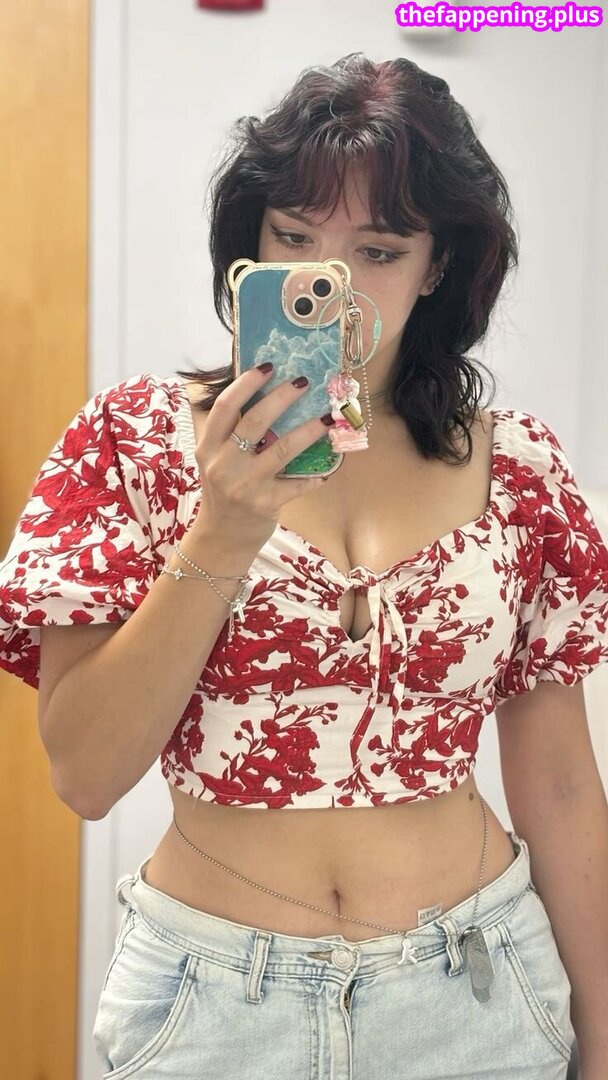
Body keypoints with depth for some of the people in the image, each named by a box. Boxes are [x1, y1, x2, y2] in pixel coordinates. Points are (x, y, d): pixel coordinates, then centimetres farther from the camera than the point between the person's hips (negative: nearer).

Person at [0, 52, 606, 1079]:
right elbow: (84, 775, -13)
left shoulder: (517, 466, -3)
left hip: (473, 992, 2)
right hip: (215, 993, -1)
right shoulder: (139, 436, -7)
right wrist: (224, 533, -23)